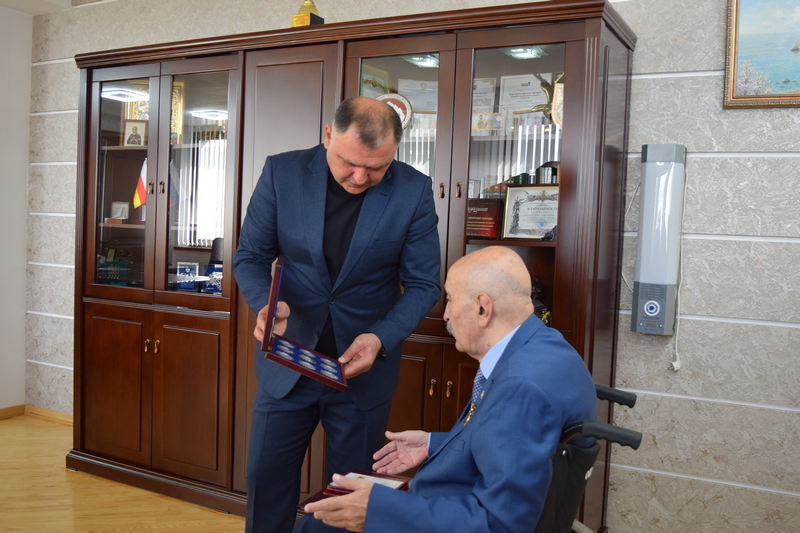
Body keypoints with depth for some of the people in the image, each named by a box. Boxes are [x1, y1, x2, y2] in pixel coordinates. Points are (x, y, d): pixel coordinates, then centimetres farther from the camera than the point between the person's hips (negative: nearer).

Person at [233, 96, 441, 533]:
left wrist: (380, 338, -21)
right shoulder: (282, 173, -9)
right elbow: (250, 258, -1)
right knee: (266, 481, 13)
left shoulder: (414, 191, -11)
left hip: (364, 367, -1)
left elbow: (423, 284, -5)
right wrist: (267, 303, -22)